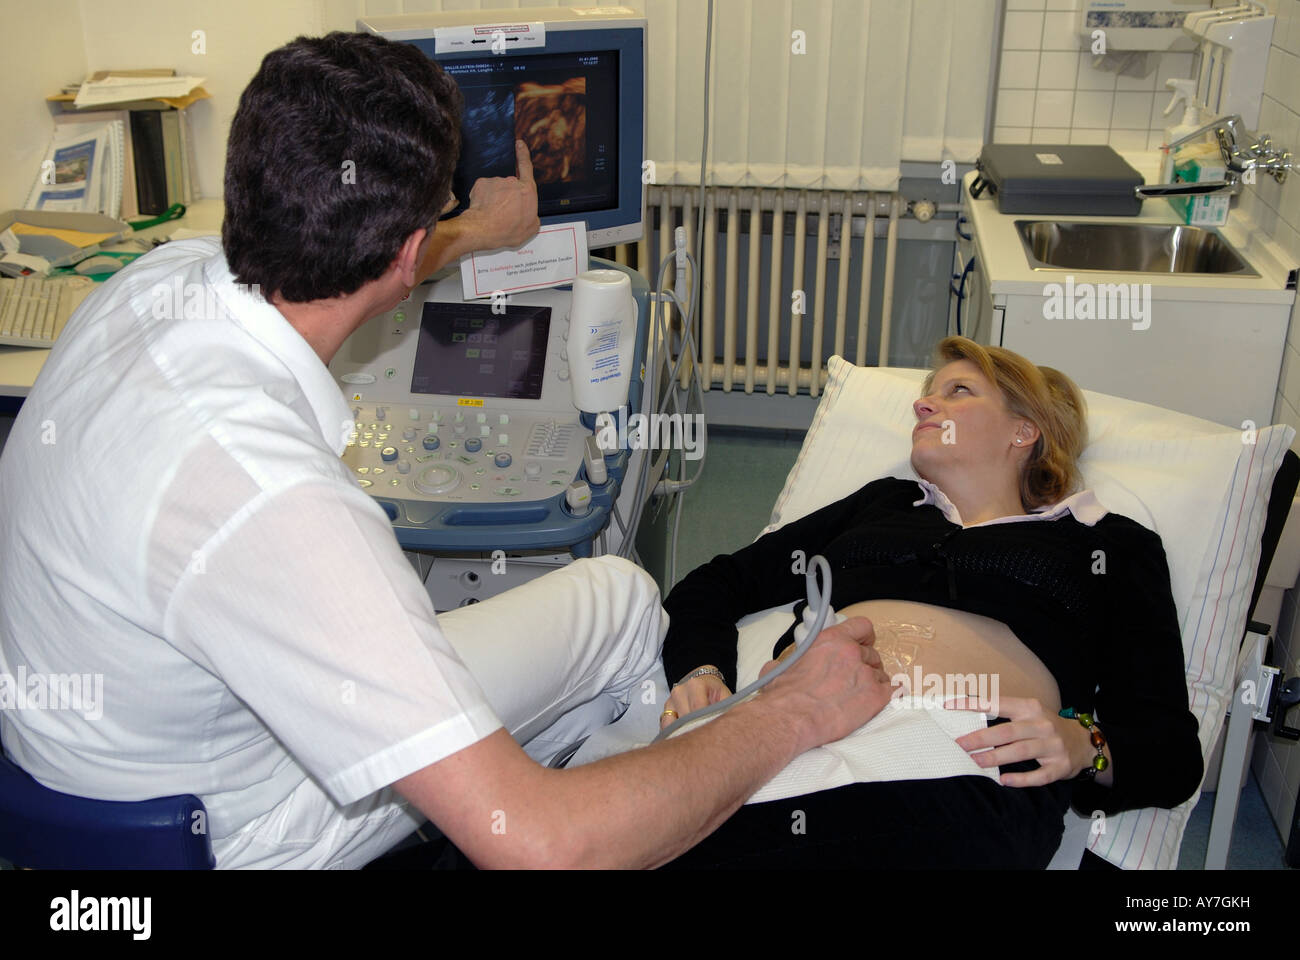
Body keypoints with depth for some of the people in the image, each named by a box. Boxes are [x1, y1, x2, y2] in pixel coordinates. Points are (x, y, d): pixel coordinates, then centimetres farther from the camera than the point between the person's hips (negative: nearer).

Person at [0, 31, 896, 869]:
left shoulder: (167, 275, -15)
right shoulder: (262, 496, -41)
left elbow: (344, 272, 13)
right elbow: (536, 845, -40)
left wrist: (481, 233, 31)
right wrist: (790, 715, -26)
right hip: (218, 830, -7)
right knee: (623, 595, 1)